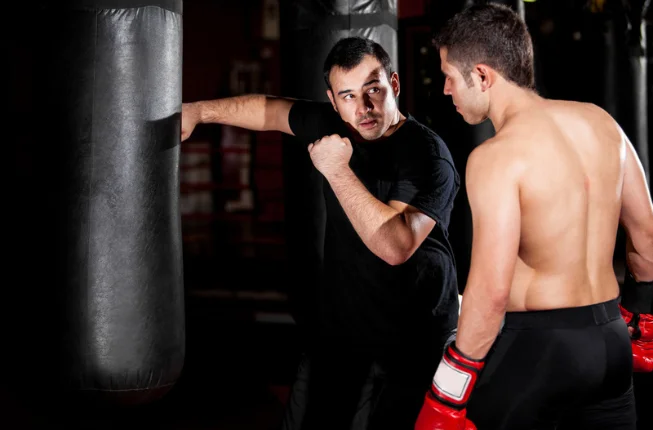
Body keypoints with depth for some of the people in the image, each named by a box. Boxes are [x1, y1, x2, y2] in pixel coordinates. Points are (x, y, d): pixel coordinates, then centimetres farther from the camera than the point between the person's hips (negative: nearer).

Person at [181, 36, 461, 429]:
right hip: (338, 323, 7)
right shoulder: (334, 126, 0)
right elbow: (269, 110, 18)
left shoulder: (427, 155, -20)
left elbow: (395, 245, -32)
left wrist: (338, 172, -29)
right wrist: (198, 112, 18)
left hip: (408, 340, -6)